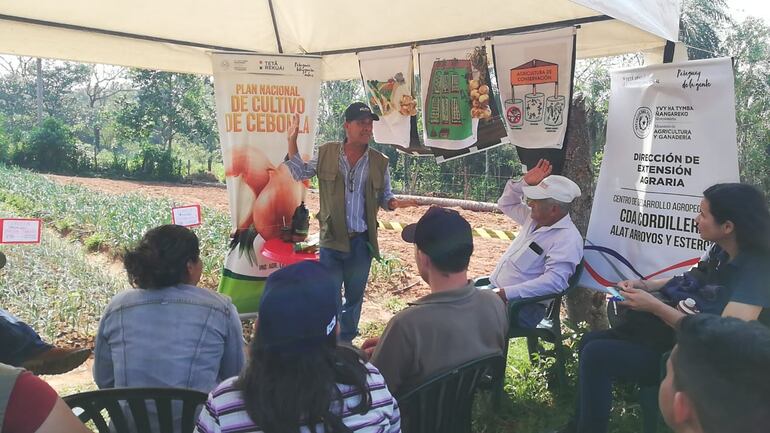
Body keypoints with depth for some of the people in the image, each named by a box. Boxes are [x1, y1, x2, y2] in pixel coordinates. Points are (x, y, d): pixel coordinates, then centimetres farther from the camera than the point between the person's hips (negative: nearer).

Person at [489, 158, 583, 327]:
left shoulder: (567, 239, -16)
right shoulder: (535, 218, 10)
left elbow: (554, 281, -27)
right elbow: (506, 204, 25)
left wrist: (506, 293, -31)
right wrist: (524, 182, 6)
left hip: (521, 305, -9)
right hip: (494, 288, 9)